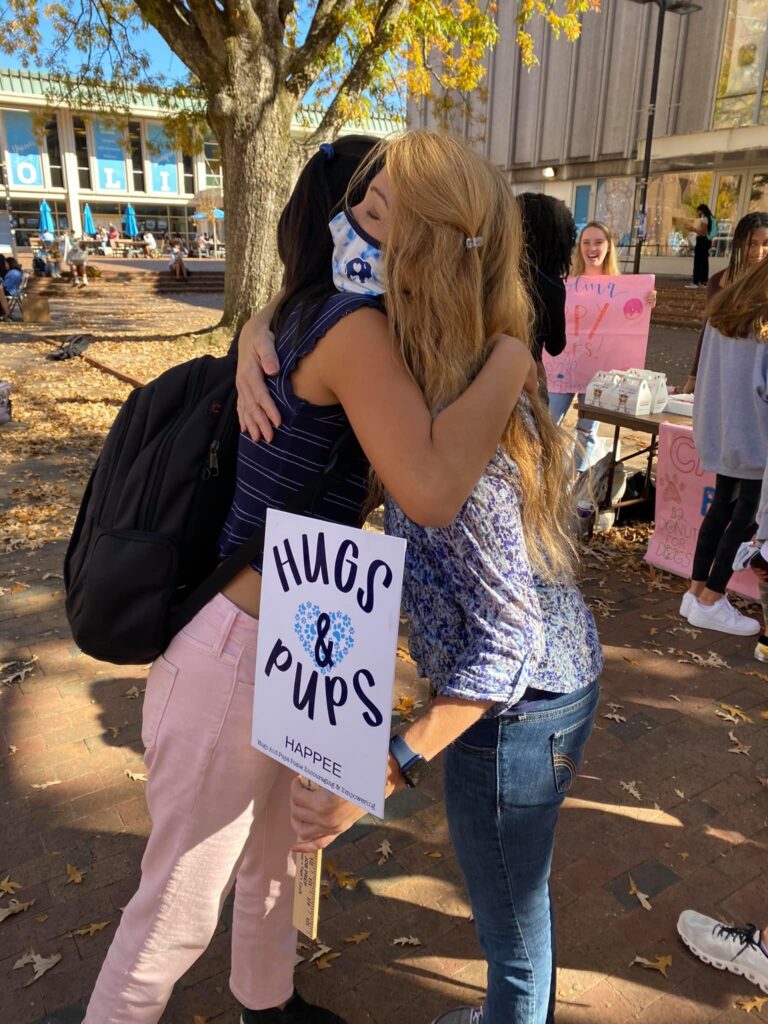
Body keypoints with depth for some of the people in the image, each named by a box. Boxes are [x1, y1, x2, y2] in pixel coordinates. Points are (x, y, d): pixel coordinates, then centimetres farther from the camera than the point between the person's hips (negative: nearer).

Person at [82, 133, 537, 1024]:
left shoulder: (298, 323, 7)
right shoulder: (350, 324, -21)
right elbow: (430, 490, -35)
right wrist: (511, 356, -20)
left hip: (266, 654, 10)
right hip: (230, 663, -10)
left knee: (269, 855, 31)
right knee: (181, 907, 15)